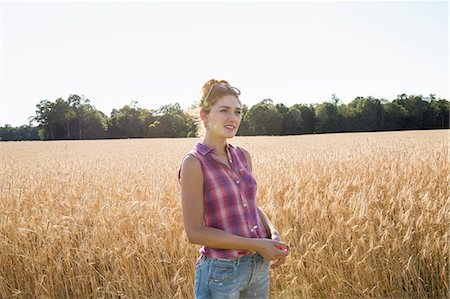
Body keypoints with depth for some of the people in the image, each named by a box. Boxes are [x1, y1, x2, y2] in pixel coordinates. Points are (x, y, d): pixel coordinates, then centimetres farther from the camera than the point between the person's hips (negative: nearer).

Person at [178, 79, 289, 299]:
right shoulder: (194, 163, -15)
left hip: (259, 267, 6)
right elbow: (195, 232, -16)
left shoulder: (242, 156, 3)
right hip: (221, 272, -6)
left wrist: (273, 234, -4)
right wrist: (255, 244, -17)